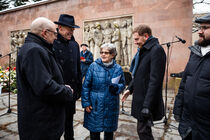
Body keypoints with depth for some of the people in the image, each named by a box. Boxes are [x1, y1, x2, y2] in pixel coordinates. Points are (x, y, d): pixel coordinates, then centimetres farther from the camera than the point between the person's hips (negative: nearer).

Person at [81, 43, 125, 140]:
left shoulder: (118, 68, -1)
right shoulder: (93, 66, -6)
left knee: (109, 131, 18)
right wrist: (86, 102, -7)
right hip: (95, 106, -1)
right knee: (94, 132, 12)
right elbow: (86, 85, -3)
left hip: (111, 106, 2)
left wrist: (116, 87, -15)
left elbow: (122, 84, 8)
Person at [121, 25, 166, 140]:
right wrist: (130, 88, 13)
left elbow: (155, 80, -22)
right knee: (143, 130, 20)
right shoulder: (143, 50, 13)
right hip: (140, 98, 9)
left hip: (147, 100, -9)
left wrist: (147, 106, -23)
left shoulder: (156, 50, -16)